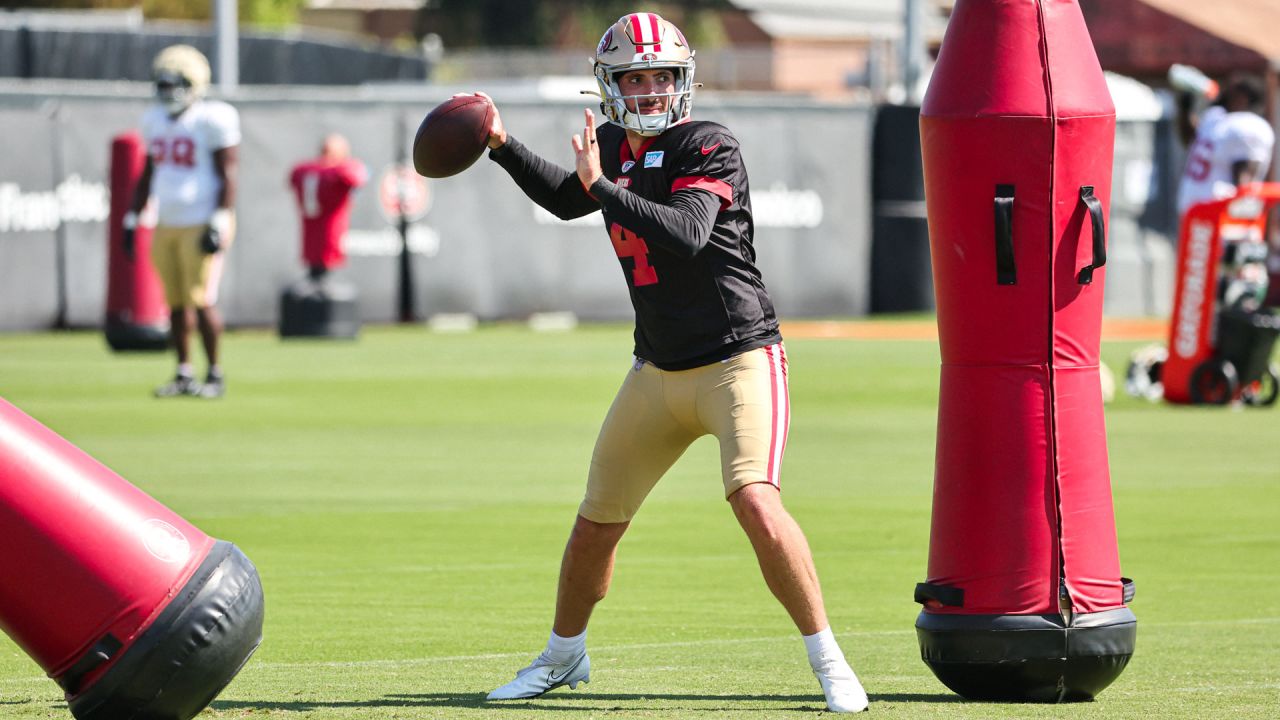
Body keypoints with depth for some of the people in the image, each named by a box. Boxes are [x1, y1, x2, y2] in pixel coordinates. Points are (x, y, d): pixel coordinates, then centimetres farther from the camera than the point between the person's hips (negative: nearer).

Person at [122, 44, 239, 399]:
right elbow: (148, 174, 21)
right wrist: (132, 219, 18)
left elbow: (228, 176, -11)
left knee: (201, 300, -10)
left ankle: (215, 374, 0)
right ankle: (184, 374, 15)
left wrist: (219, 224, -17)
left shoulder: (212, 121, -10)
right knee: (176, 301, 8)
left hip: (200, 223, -7)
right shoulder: (156, 120, 12)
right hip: (167, 224, 7)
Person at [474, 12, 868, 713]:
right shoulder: (614, 148, 7)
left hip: (739, 360, -7)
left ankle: (829, 663, -17)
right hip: (658, 371, 7)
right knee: (596, 522, 12)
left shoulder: (710, 147, -14)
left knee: (755, 501, -25)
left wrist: (603, 185, -26)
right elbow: (566, 199, 27)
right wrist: (501, 144, 16)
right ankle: (562, 656, 35)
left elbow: (687, 233, -30)